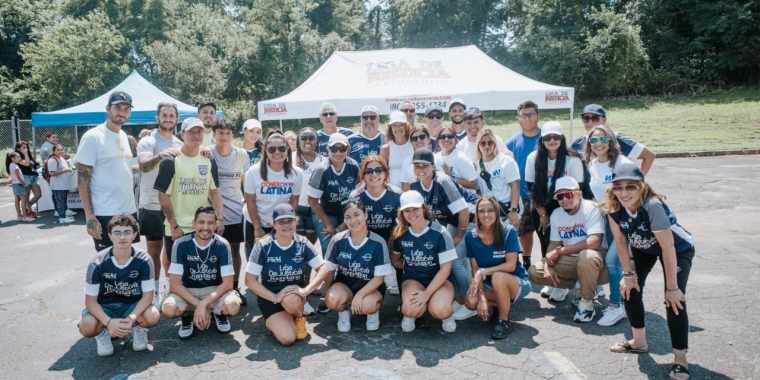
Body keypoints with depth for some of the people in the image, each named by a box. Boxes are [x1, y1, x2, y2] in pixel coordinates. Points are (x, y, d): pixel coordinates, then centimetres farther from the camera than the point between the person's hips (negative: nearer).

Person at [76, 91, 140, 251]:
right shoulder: (92, 137, -10)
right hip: (105, 215, -7)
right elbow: (83, 180, -13)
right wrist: (90, 217, -17)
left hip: (129, 211, 7)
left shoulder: (124, 136, 11)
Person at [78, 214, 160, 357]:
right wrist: (109, 322, -31)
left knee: (153, 317, -31)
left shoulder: (144, 260, -18)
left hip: (133, 305, 0)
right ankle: (103, 333, 8)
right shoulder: (98, 263, -18)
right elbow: (90, 300, -15)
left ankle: (139, 330, 7)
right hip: (105, 306, 0)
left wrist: (131, 318, -31)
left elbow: (147, 295, -14)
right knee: (87, 327, -31)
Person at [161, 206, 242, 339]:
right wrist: (198, 305, -23)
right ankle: (187, 317, 6)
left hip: (215, 290, 0)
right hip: (187, 292, 0)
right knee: (168, 309, -31)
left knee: (233, 306, -32)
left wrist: (203, 304, -26)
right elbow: (175, 284, -14)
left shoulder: (222, 245, -14)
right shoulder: (181, 244, -14)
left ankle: (219, 315, 7)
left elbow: (227, 283, -14)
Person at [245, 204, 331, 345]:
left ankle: (299, 319, -1)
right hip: (269, 297, -1)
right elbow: (250, 280, -16)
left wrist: (305, 290, -25)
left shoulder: (303, 244, -9)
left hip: (295, 293, 1)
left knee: (291, 300, -37)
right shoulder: (263, 246, -15)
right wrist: (275, 297, -25)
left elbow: (324, 270, -10)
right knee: (287, 338, -21)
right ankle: (275, 321, 13)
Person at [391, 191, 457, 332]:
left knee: (440, 310, -32)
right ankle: (410, 314, 6)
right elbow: (395, 261, 13)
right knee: (412, 309, -32)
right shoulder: (400, 234, -5)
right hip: (412, 279, 2)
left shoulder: (440, 233, -15)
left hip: (439, 280, -1)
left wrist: (427, 293, -20)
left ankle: (448, 313, 5)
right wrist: (411, 266, -3)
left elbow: (445, 268, -14)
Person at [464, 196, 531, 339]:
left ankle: (503, 320, -11)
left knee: (497, 277, -36)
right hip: (490, 285, 4)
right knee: (471, 301, -26)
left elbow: (511, 265, -20)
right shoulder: (471, 237, -8)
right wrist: (482, 296, -21)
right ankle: (500, 304, 8)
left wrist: (483, 272, -27)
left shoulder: (509, 232, -16)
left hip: (517, 283, -3)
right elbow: (475, 270, -8)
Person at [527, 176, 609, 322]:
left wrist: (559, 251, -26)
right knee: (534, 272, -8)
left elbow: (594, 242, -31)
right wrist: (547, 265, -14)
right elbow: (554, 244, 6)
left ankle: (587, 302, -16)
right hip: (571, 260, 6)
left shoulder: (591, 209, -20)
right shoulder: (556, 214, 0)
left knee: (587, 256, -40)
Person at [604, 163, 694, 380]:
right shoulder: (613, 208, -24)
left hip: (679, 249, -5)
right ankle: (639, 342, 23)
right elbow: (620, 241, -10)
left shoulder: (652, 206, -39)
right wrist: (628, 274, -8)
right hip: (644, 249, 6)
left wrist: (672, 287, -27)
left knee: (674, 300, -16)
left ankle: (680, 358, -1)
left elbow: (668, 248, -33)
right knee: (629, 288, 1)